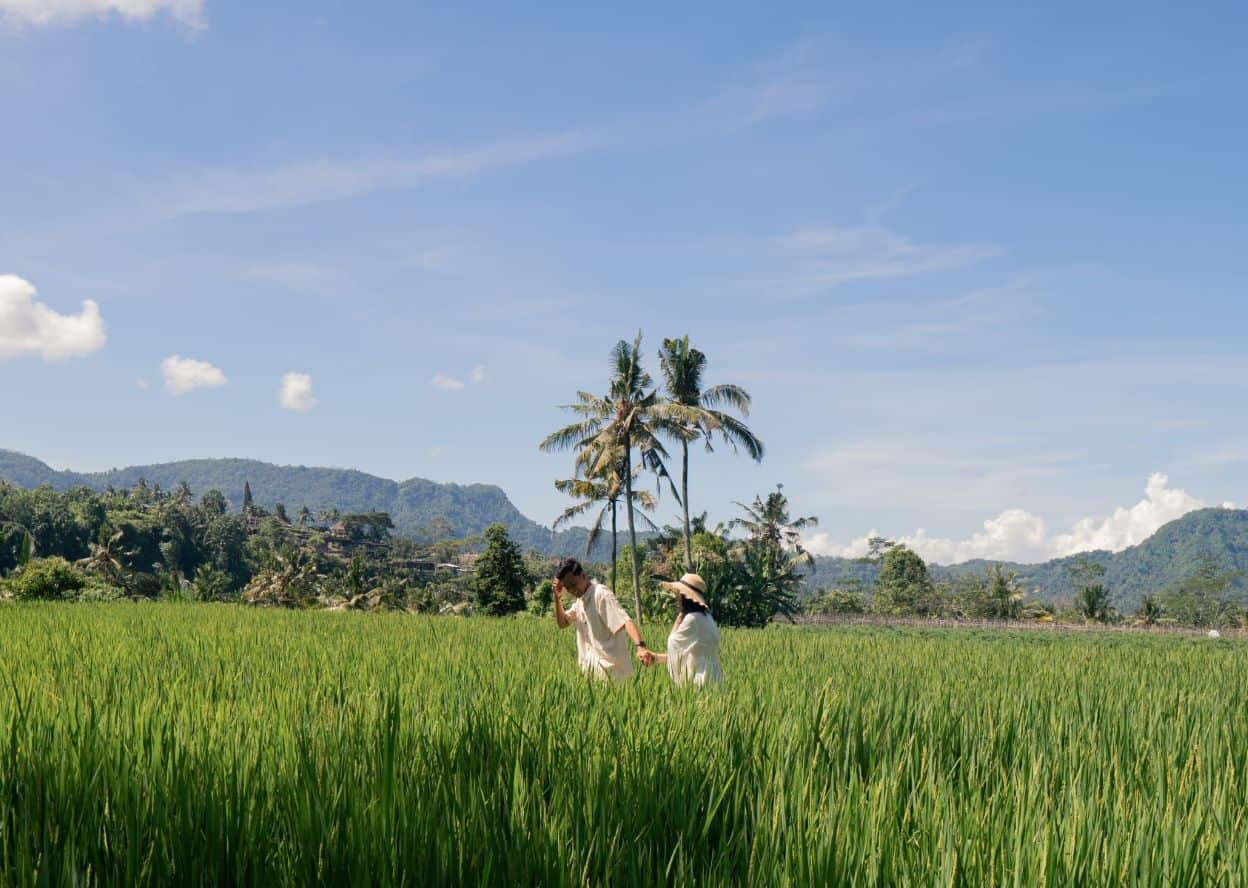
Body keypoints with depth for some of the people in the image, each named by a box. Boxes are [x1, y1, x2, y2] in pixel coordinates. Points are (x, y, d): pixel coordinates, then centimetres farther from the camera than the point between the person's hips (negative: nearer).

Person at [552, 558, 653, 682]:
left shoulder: (601, 595, -17)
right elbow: (562, 623, 18)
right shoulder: (580, 600, 11)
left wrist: (640, 647, -45)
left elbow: (625, 621, -29)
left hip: (609, 669, -8)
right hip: (592, 668, 9)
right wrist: (558, 598, 2)